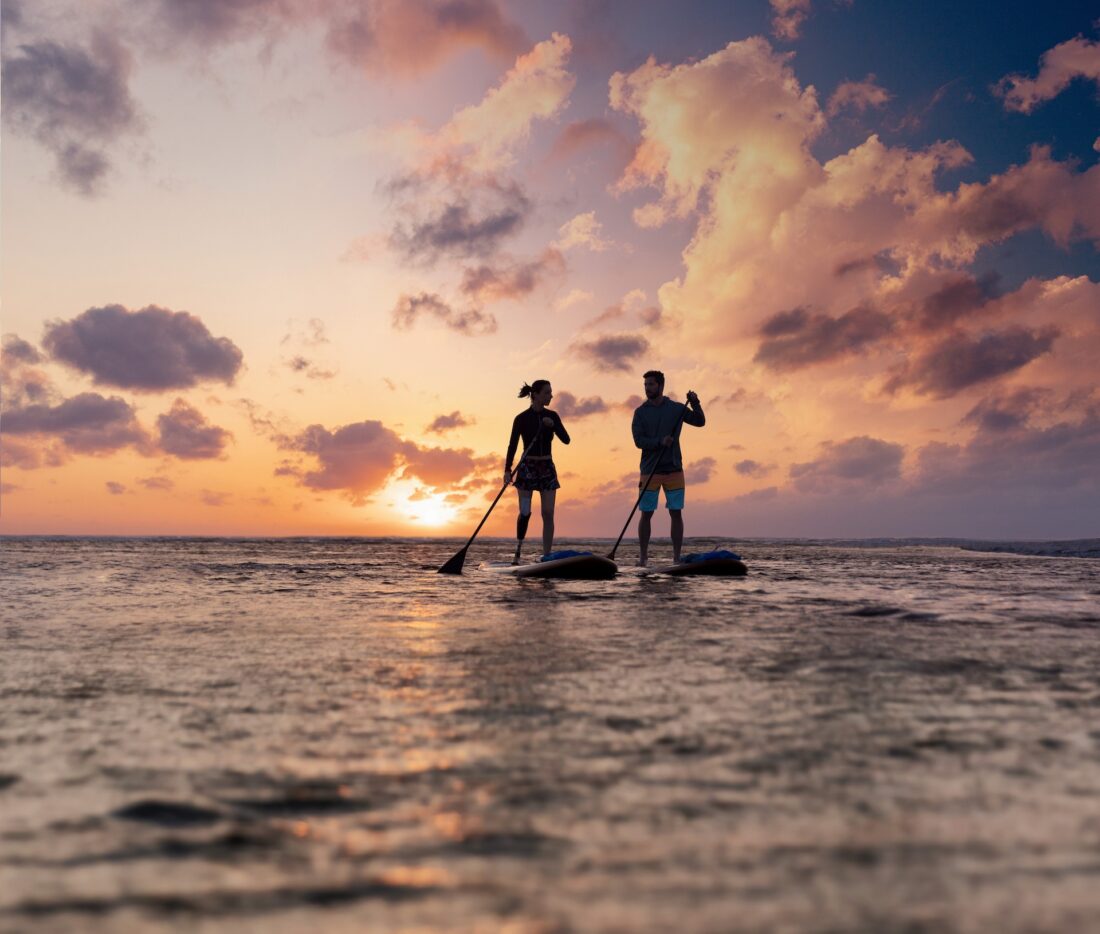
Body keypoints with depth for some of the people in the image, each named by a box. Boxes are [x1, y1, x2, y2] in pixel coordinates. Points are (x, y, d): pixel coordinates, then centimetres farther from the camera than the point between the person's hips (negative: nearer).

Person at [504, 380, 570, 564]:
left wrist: (552, 425, -19)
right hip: (527, 467, -3)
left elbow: (566, 439, -3)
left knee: (548, 513, -2)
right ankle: (517, 551, 11)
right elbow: (512, 445, -7)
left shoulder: (552, 416, 5)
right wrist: (507, 470, -16)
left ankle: (547, 557, 1)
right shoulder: (522, 418, -5)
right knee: (525, 512, -8)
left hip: (547, 468, 3)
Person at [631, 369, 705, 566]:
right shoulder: (640, 412, 2)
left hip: (674, 469, 1)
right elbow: (638, 440, -6)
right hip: (650, 470, -1)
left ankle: (677, 558, 8)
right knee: (646, 514, 1)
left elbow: (700, 422, 10)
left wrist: (695, 404, -7)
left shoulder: (676, 408, 5)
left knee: (676, 513, 1)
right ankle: (643, 556, 12)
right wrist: (660, 442, -21)